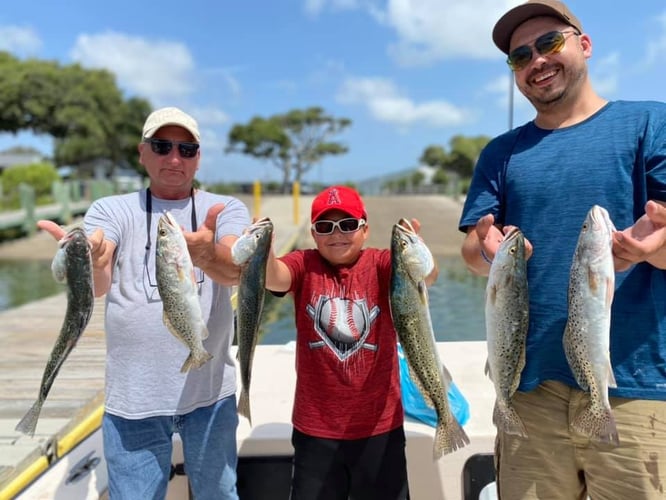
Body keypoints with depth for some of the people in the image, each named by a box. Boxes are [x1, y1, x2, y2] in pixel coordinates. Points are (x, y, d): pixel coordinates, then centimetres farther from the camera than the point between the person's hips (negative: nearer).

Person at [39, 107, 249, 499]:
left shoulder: (226, 209, 0)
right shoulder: (112, 210, 1)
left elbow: (237, 268, -21)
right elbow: (97, 284, -17)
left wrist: (206, 255, -44)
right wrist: (87, 265, -41)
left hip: (210, 391, 1)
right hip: (133, 397, 0)